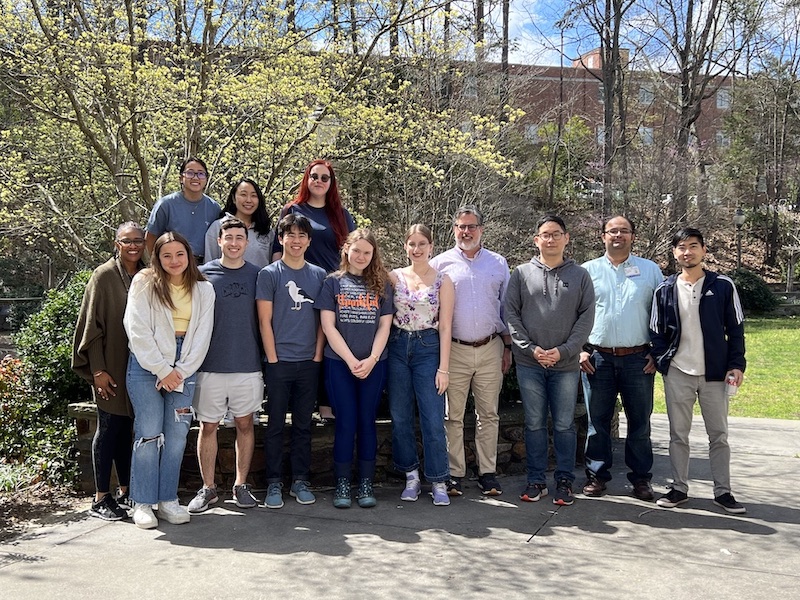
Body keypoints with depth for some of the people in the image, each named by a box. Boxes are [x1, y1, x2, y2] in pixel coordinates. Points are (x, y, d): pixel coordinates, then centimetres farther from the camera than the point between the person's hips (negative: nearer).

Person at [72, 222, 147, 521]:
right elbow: (92, 326, -8)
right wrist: (98, 370, -13)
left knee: (127, 429, 11)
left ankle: (125, 492, 21)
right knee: (109, 428, 1)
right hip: (112, 368, -4)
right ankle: (101, 498, 10)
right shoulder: (104, 276, -6)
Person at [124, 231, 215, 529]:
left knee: (177, 436, 2)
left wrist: (180, 372, -6)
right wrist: (162, 370, -11)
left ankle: (168, 500, 12)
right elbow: (138, 330, -7)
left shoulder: (204, 290, 8)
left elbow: (202, 336, 4)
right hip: (147, 365, -3)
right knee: (149, 434, -6)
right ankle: (142, 503, 4)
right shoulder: (144, 283, -1)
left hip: (184, 369, 3)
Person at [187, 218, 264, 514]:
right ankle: (208, 488, 17)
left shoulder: (257, 275, 5)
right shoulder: (203, 274, 1)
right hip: (211, 365, -1)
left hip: (248, 365, 1)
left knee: (245, 424, 8)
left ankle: (241, 485, 20)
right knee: (208, 426, 5)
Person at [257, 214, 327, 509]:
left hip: (309, 363, 3)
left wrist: (318, 356, 2)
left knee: (303, 424, 10)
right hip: (279, 362, -3)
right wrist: (273, 359, -7)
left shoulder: (319, 275, 9)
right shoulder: (269, 274, 0)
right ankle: (274, 483, 13)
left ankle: (300, 481, 20)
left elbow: (322, 320, 9)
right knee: (276, 424, 4)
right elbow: (265, 321, -3)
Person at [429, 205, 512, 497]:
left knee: (489, 415, 7)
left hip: (490, 350, 2)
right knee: (453, 416, 3)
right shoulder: (440, 263, 3)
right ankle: (454, 474, 13)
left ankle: (487, 472, 16)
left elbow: (506, 308, 14)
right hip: (454, 350, -2)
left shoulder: (498, 263, 10)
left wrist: (508, 346, 10)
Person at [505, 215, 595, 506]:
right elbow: (511, 313, 1)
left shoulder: (580, 275, 5)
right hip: (529, 363, 0)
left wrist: (564, 351, -11)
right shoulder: (521, 273, 5)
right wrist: (530, 348, -9)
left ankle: (564, 481, 17)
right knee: (534, 424, 7)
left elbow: (587, 316, 0)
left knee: (564, 425, 6)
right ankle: (536, 480, 17)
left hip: (566, 364, 0)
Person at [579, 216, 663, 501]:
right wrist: (579, 350, -1)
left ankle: (641, 477, 18)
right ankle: (597, 474, 18)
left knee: (640, 421, 6)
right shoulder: (588, 271, 7)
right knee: (597, 420, 6)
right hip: (597, 358, 0)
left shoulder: (650, 270, 7)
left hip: (638, 359, 0)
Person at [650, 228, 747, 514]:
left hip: (714, 373, -1)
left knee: (719, 434, 7)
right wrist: (662, 361, -4)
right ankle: (679, 488, 19)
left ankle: (723, 491, 18)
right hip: (677, 374, 1)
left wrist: (736, 365, -4)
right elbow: (657, 331, 7)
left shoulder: (722, 286, -1)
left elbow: (735, 328, 2)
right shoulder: (665, 290, 2)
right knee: (678, 434, 8)